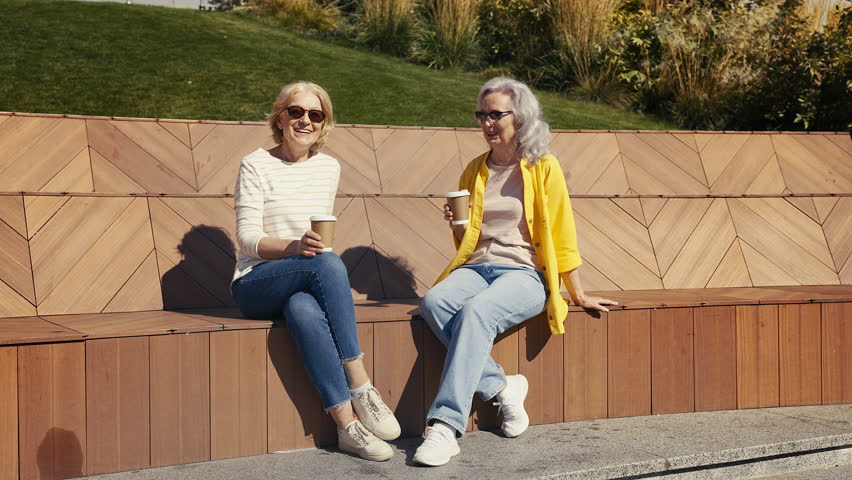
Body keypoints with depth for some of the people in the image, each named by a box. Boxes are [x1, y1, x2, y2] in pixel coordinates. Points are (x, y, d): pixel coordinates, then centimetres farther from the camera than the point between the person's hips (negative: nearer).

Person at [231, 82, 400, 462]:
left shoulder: (329, 168, 11)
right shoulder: (256, 166, -3)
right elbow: (248, 238, -10)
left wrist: (317, 245, -6)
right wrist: (294, 247, -29)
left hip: (305, 286, 3)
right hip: (255, 284, -3)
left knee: (304, 310, -38)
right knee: (329, 264, -35)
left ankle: (347, 424, -37)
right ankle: (360, 387, -34)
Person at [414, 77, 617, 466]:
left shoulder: (543, 168, 2)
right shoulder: (474, 170, 16)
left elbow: (561, 237, 5)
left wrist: (578, 296, 7)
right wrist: (458, 225, 1)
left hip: (524, 272, -4)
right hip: (477, 266, 5)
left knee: (476, 311, -37)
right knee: (434, 302, -30)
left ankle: (445, 425, -40)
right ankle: (501, 388, -20)